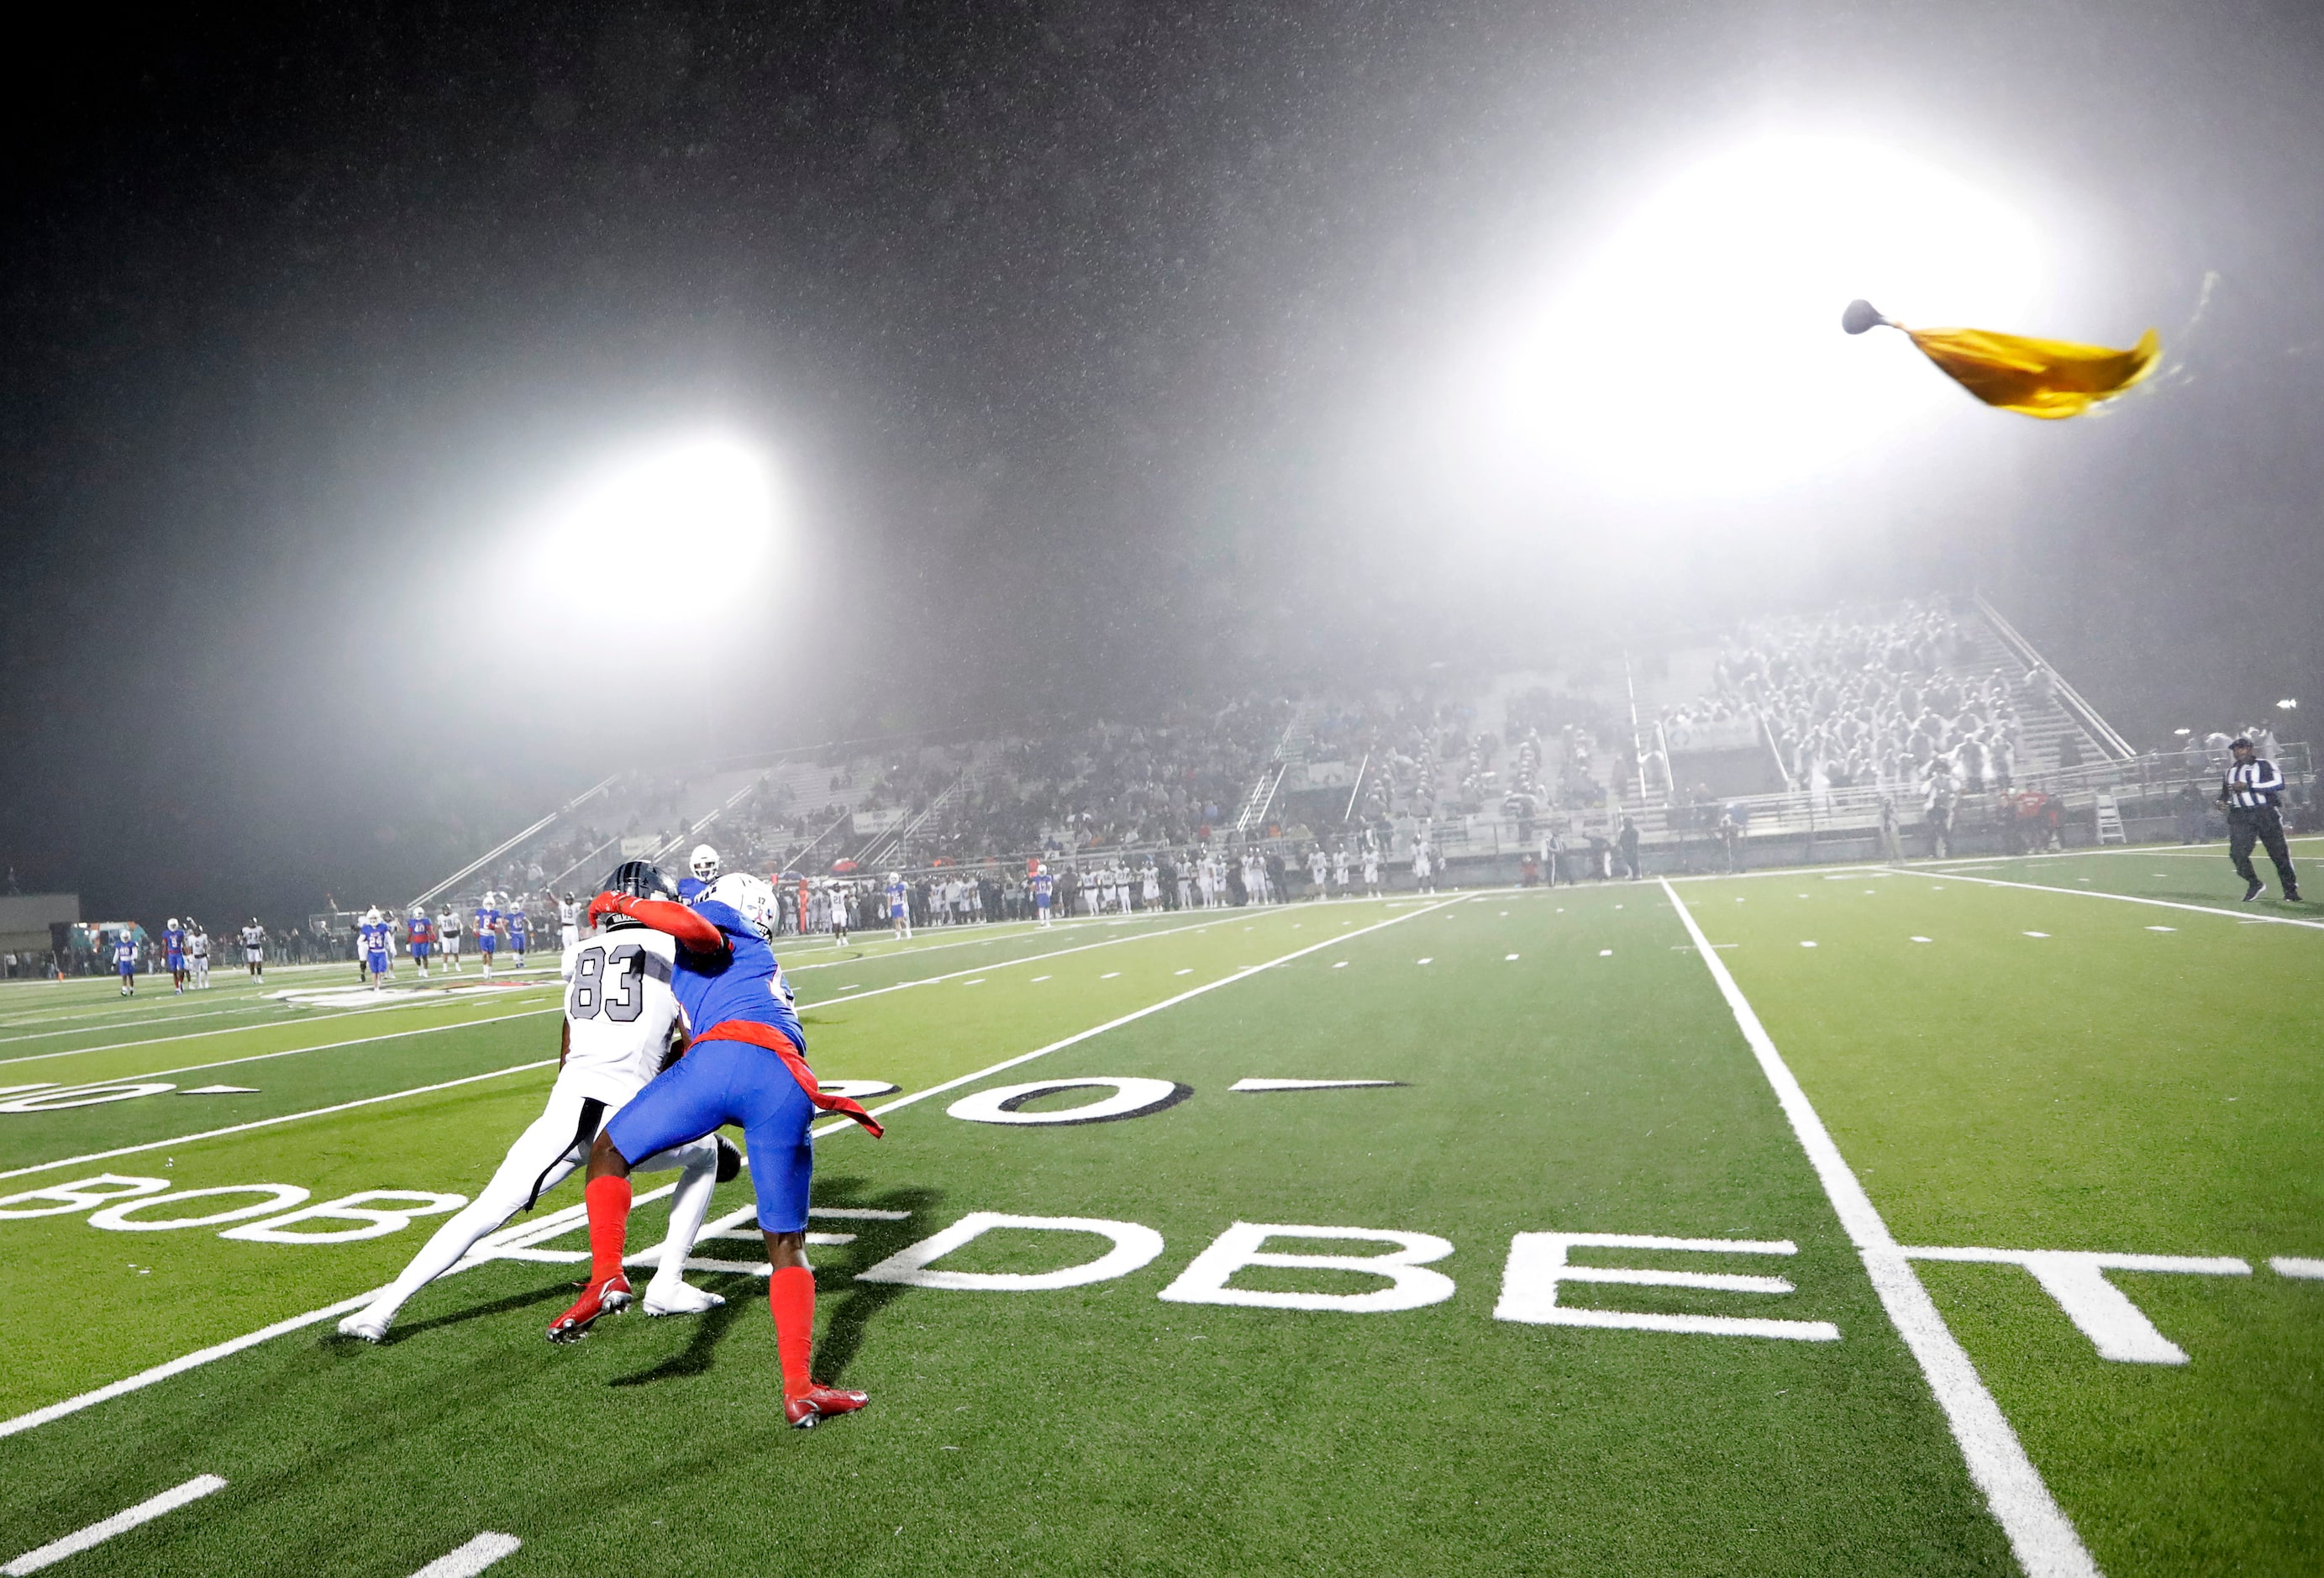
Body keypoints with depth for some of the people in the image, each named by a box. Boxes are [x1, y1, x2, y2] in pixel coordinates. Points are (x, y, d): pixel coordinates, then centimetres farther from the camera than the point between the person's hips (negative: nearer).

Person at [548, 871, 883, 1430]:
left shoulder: (721, 929, 24)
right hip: (788, 1085, 5)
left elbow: (695, 927, -1)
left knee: (609, 1153, 21)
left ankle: (607, 1277, 2)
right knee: (787, 1244, 14)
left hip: (723, 1056, -5)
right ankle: (799, 1389, 7)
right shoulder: (766, 968, 41)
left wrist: (625, 904, 14)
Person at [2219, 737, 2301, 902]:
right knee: (2237, 852, -10)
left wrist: (2248, 785, -20)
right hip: (2240, 816, 4)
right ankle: (2254, 884, 8)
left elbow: (2278, 783, -16)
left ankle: (2290, 889, 11)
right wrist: (2223, 800, 8)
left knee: (2279, 852, -1)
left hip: (2265, 813, -4)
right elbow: (2226, 791, 31)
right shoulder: (2230, 771, 19)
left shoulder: (2264, 765, 0)